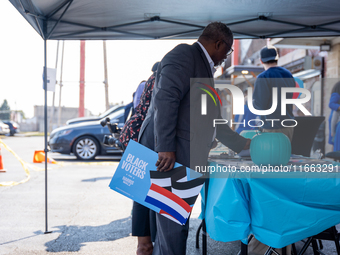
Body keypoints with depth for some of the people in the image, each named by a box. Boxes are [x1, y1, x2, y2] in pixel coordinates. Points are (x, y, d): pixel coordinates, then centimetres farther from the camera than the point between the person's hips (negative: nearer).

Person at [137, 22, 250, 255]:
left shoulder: (203, 69, 26)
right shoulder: (184, 54, -5)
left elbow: (211, 122, 31)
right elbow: (166, 99, -19)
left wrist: (244, 144, 34)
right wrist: (166, 148, -26)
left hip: (186, 161, 10)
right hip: (169, 157, -10)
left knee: (174, 227, 12)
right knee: (173, 228, -6)